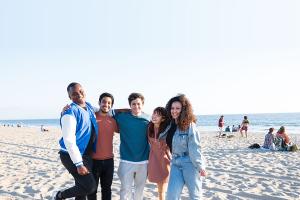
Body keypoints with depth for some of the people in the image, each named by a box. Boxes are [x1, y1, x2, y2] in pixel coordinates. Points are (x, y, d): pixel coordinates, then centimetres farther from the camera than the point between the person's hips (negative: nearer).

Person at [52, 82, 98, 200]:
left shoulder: (89, 107, 4)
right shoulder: (70, 113, -20)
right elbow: (69, 141, -24)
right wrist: (79, 164, -25)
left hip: (86, 155, 8)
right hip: (72, 156, -8)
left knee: (83, 188, 14)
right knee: (90, 187, -10)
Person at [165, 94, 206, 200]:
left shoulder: (189, 125, -13)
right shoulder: (171, 126, 7)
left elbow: (194, 148, -16)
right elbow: (170, 145, 13)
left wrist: (200, 166, -15)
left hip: (190, 163, -6)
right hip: (175, 164, 6)